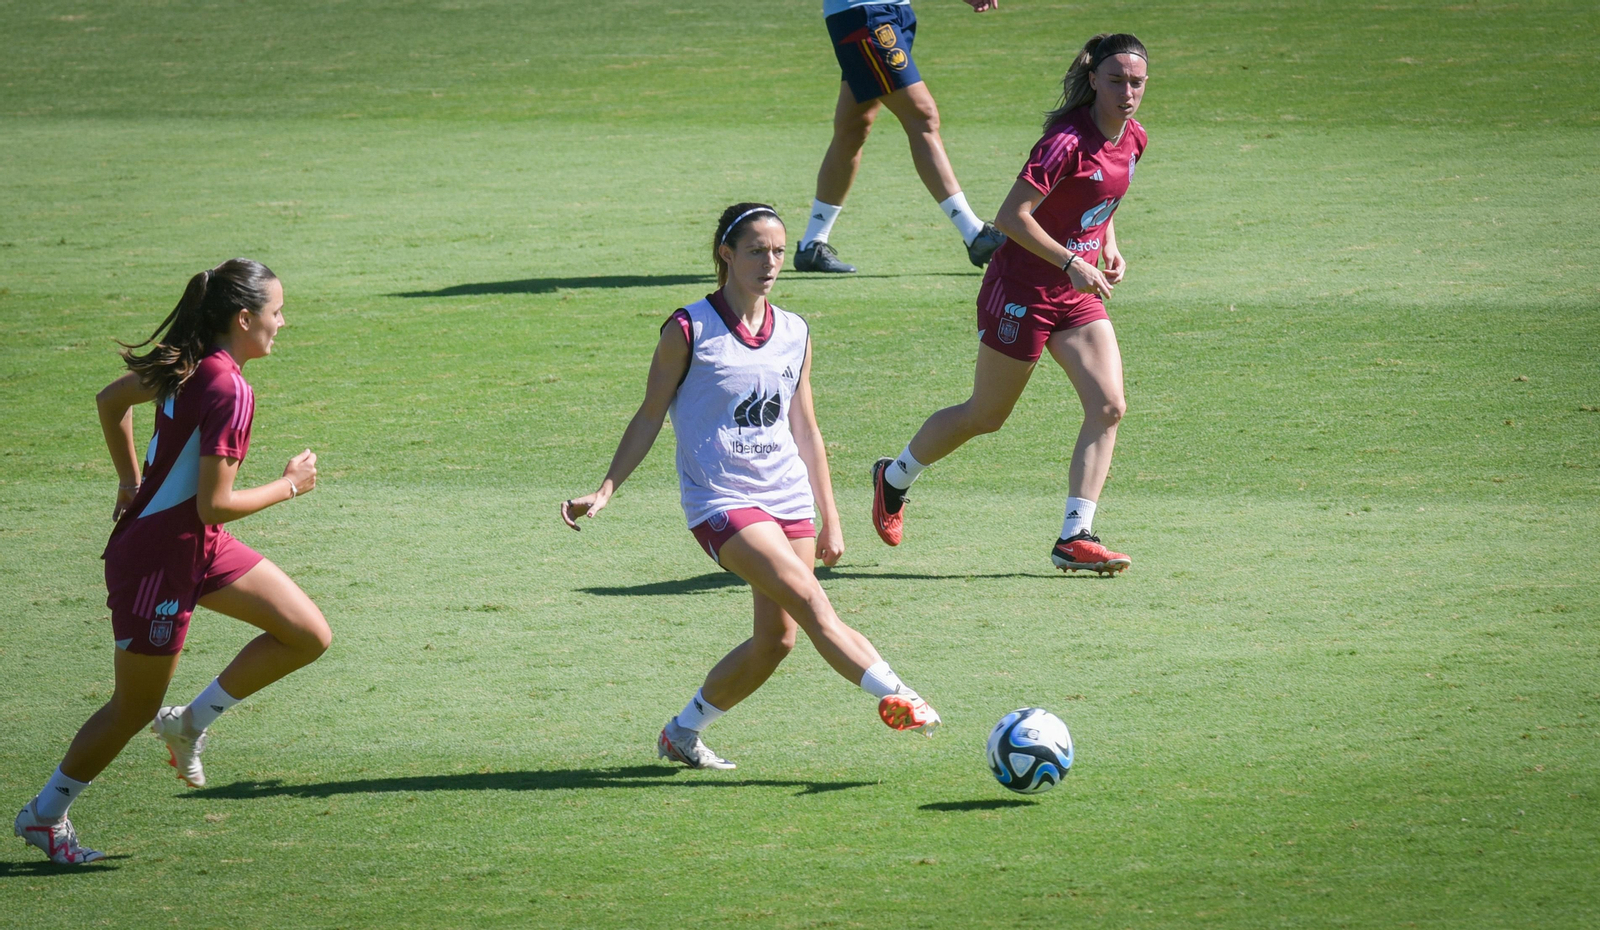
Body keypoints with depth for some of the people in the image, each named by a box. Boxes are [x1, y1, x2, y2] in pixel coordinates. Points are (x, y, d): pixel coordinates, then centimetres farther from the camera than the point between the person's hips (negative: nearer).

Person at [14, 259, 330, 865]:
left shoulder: (190, 365, 2)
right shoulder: (227, 389, -26)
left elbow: (111, 399, 18)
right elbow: (214, 504, -27)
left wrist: (131, 480, 24)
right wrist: (288, 486, -13)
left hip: (200, 547, 9)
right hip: (158, 559, -9)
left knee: (309, 635, 5)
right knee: (134, 710, 7)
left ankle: (192, 722, 16)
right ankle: (44, 815, 25)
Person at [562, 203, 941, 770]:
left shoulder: (794, 334, 10)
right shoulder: (689, 331, -5)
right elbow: (649, 418, 1)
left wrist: (830, 520, 18)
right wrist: (605, 492, -5)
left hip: (789, 501, 6)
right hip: (721, 502, -6)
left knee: (777, 638, 2)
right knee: (810, 599, -22)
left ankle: (683, 733, 19)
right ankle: (894, 696, -34)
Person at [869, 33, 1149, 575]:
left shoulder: (1132, 139, 3)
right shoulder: (1068, 139, -23)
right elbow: (1011, 216, -24)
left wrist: (1109, 248, 7)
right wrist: (1071, 264, -25)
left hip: (1079, 295, 7)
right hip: (1023, 290, -7)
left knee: (1109, 406, -10)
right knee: (986, 415, 7)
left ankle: (1074, 538, -9)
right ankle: (893, 479, 32)